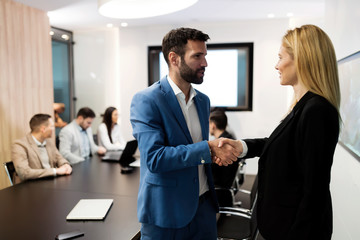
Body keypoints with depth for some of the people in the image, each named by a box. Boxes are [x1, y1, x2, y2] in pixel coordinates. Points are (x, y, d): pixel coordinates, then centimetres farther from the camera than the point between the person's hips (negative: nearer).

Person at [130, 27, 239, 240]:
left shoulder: (203, 100, 8)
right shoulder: (146, 101, -15)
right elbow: (154, 158, -24)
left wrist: (219, 152, -3)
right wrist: (208, 148, -24)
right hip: (166, 211, -6)